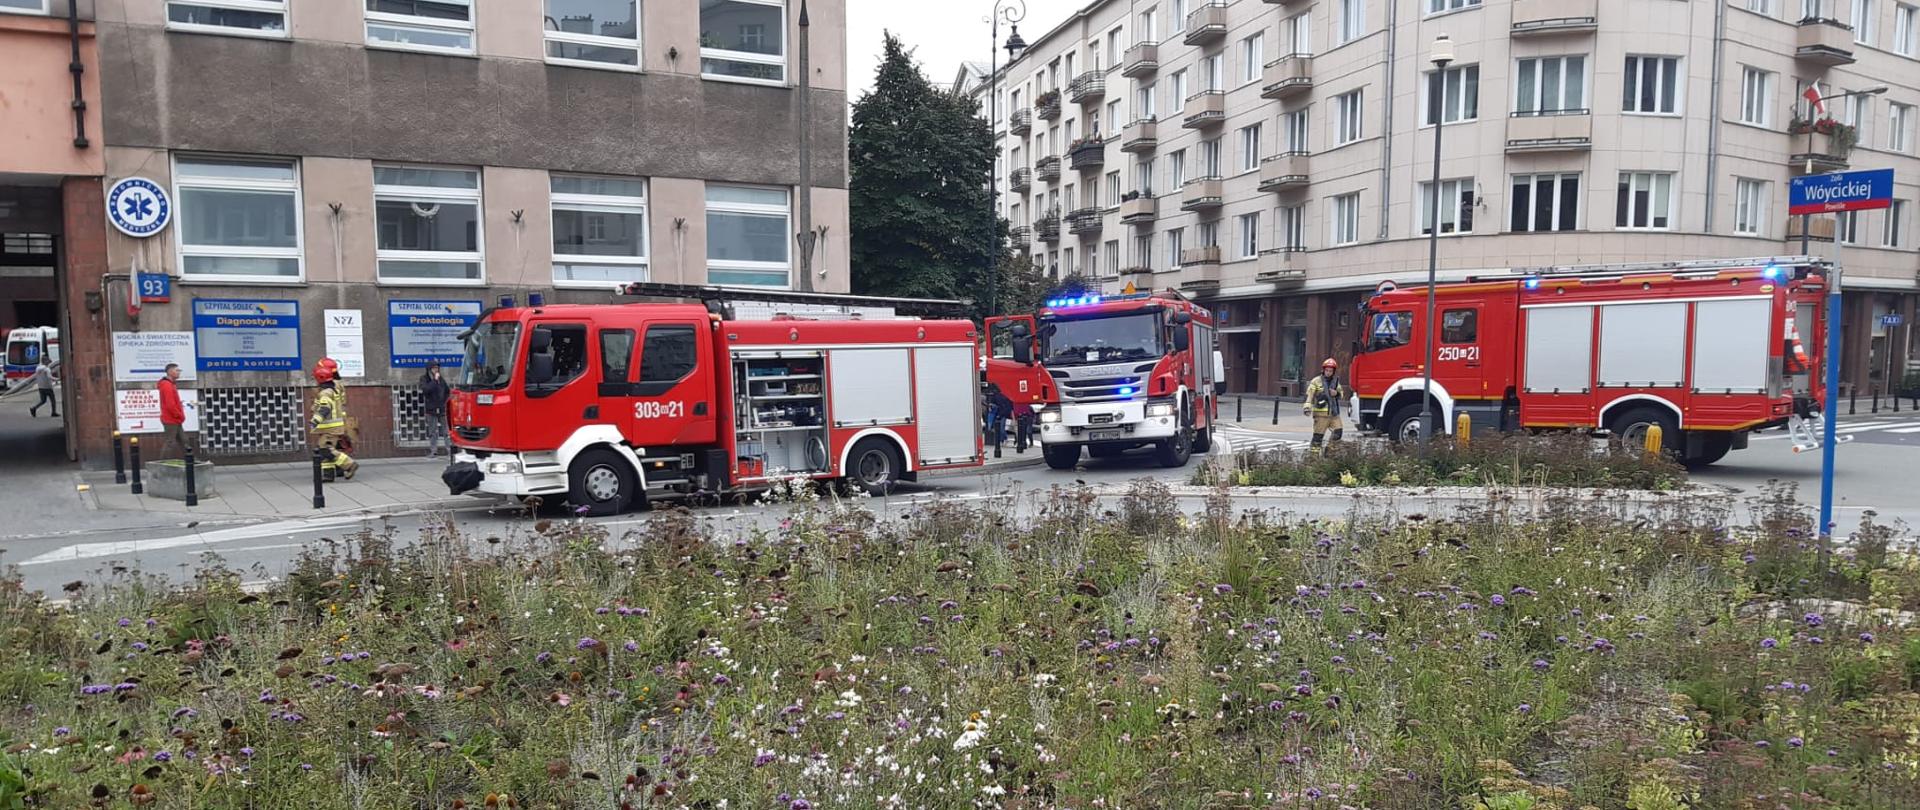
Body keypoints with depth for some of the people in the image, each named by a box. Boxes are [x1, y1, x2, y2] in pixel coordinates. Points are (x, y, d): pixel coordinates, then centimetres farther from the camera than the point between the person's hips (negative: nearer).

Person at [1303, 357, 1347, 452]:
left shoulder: (1336, 382, 15)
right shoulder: (1316, 381, -4)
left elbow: (1342, 395, 23)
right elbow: (1309, 395, -12)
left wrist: (1337, 393, -1)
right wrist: (1307, 406, -28)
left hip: (1334, 413, 6)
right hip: (1321, 413, -6)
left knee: (1338, 431, 4)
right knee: (1318, 434, -6)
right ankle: (1314, 451, 0)